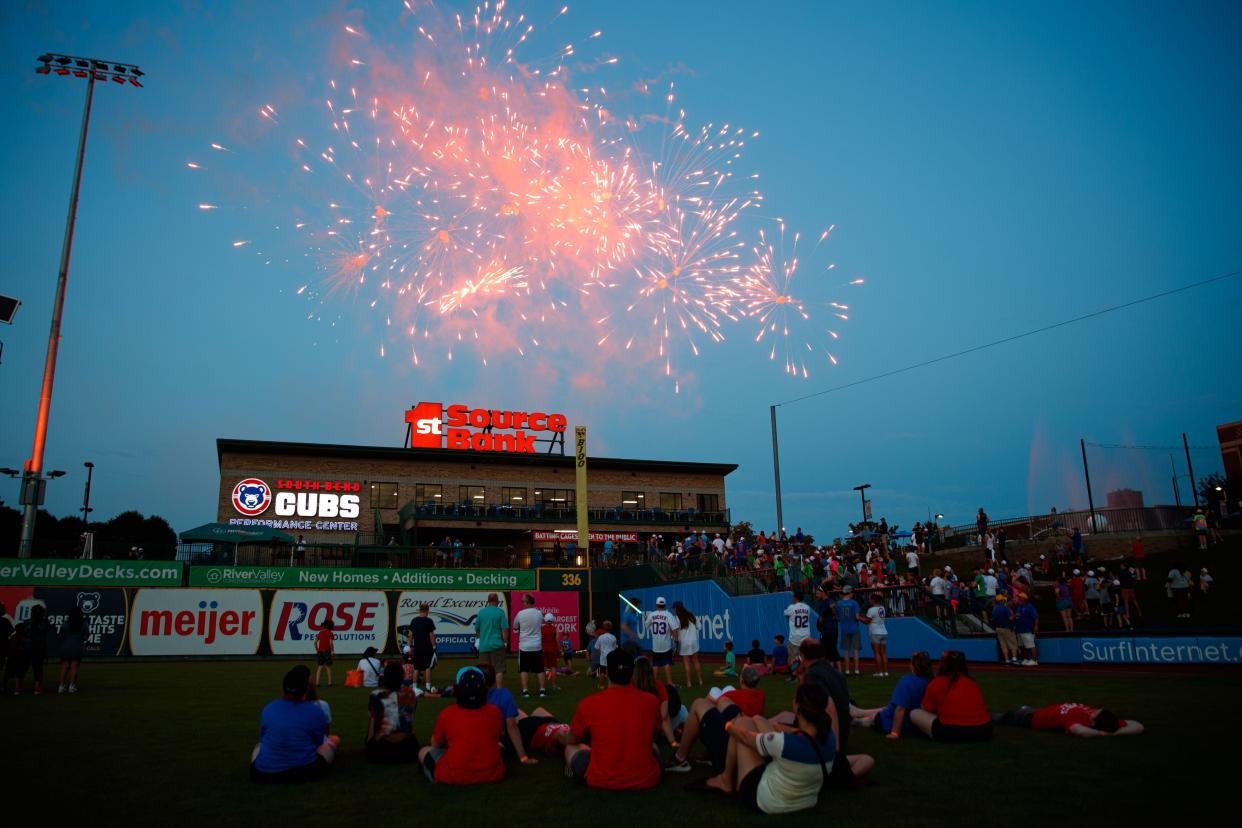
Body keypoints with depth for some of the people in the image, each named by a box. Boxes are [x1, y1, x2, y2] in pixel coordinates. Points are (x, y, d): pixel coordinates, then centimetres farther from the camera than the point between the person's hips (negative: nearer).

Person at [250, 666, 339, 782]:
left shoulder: (268, 709, -1)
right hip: (306, 772, -4)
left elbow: (263, 739, 15)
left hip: (264, 774, 4)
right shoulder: (316, 712, -8)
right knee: (334, 740, 22)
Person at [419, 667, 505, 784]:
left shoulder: (446, 714, -4)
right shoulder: (494, 711, 1)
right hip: (492, 774, 1)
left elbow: (435, 745, 11)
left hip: (454, 776, 0)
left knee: (424, 752, 23)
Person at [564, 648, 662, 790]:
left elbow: (571, 741, 11)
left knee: (571, 748, 23)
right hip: (646, 780, 2)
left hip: (601, 780, -2)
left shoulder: (588, 703, -9)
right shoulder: (651, 701, -4)